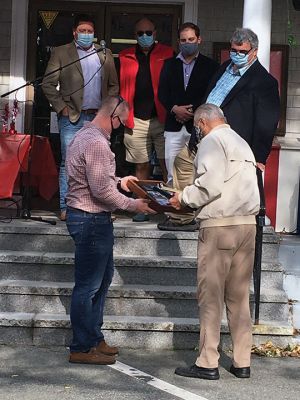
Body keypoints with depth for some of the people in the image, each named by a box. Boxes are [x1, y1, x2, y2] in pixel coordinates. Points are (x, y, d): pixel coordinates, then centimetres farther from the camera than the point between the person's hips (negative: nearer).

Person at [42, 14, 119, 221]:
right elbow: (48, 84, 1)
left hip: (98, 118, 3)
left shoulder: (105, 55, 13)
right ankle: (66, 207, 2)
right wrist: (61, 107, -6)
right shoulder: (61, 53, 4)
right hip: (72, 118, -3)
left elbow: (114, 85, 17)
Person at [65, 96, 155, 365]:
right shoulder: (97, 143, -20)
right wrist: (132, 205, -14)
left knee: (102, 278, 19)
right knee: (88, 286, -3)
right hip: (91, 220, -11)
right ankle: (82, 348, 6)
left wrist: (119, 181, 18)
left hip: (90, 218, 11)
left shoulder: (84, 136, 13)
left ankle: (94, 338, 27)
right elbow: (101, 190, -23)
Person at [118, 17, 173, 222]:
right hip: (136, 122, 3)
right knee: (142, 166, 8)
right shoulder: (125, 57, 12)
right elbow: (121, 88, 12)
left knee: (167, 166, -5)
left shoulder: (167, 54, 5)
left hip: (162, 119, -2)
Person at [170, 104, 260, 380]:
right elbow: (242, 187, 17)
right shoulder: (242, 142, 20)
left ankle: (208, 364, 0)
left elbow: (210, 185, -16)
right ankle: (242, 362, 12)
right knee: (239, 296, 10)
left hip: (219, 225, -7)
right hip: (248, 224, 7)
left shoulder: (212, 141, -4)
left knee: (210, 295, -2)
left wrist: (184, 198, 0)